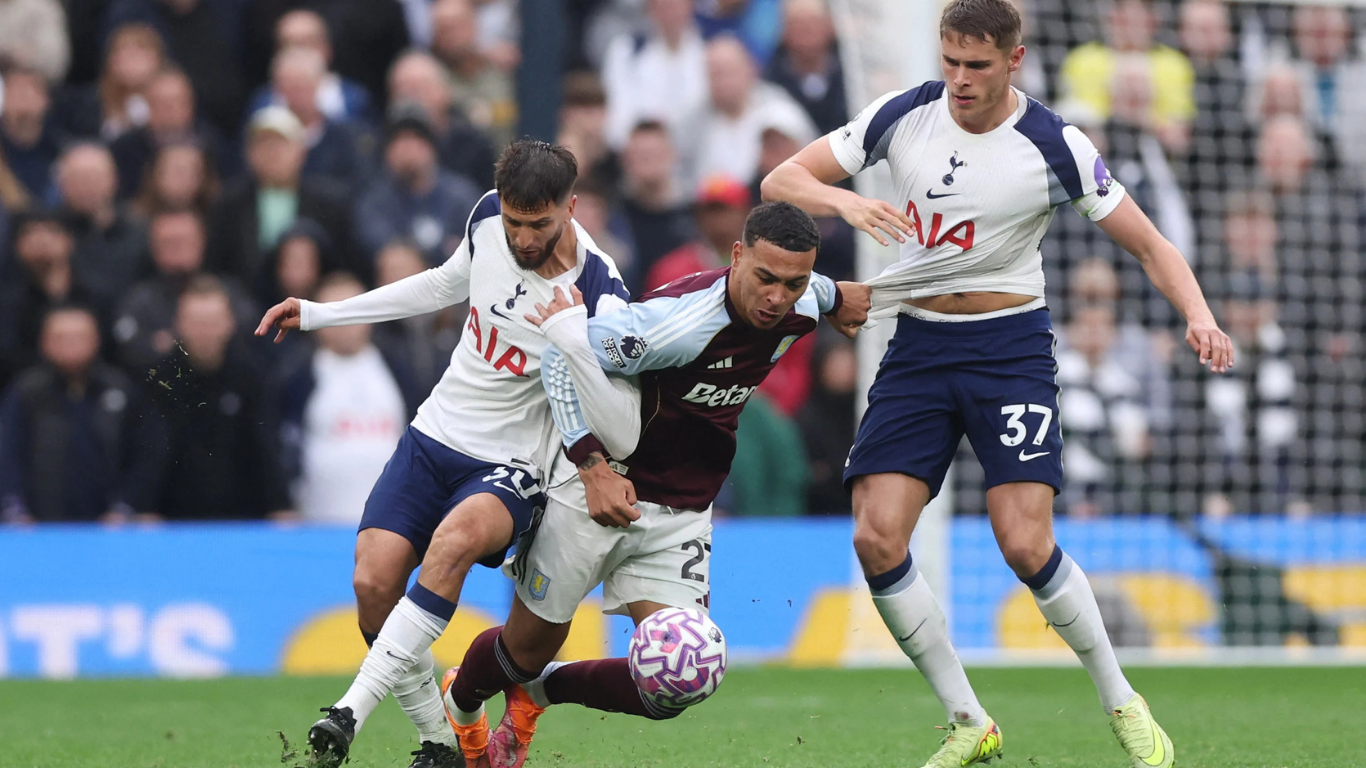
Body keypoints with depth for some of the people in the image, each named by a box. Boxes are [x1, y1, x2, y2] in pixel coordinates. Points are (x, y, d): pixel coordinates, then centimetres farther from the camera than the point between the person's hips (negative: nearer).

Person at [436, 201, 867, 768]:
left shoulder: (800, 310, -9)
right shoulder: (678, 318, -30)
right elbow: (562, 358, -24)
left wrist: (836, 296, 38)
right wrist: (593, 465, -29)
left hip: (680, 517, 5)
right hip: (596, 494, -5)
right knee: (528, 648, 10)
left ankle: (539, 692, 21)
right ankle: (458, 701, 48)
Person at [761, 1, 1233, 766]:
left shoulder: (1055, 147, -10)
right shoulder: (902, 116, -2)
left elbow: (1151, 245, -3)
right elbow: (781, 181, 1)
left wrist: (1199, 315, -22)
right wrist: (845, 200, -21)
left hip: (1009, 344, -3)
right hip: (918, 348, 3)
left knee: (1025, 543, -17)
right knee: (877, 538, -10)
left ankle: (1124, 705, 4)